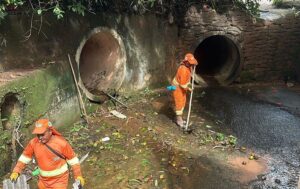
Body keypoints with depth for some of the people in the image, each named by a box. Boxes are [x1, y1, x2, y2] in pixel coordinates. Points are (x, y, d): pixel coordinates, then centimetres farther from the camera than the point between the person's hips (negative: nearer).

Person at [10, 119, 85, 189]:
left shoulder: (61, 143, -21)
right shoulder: (33, 143, -11)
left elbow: (72, 159, -12)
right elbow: (24, 158, 2)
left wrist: (78, 176, -12)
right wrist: (16, 172, -9)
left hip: (59, 180, -4)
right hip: (43, 180, 5)